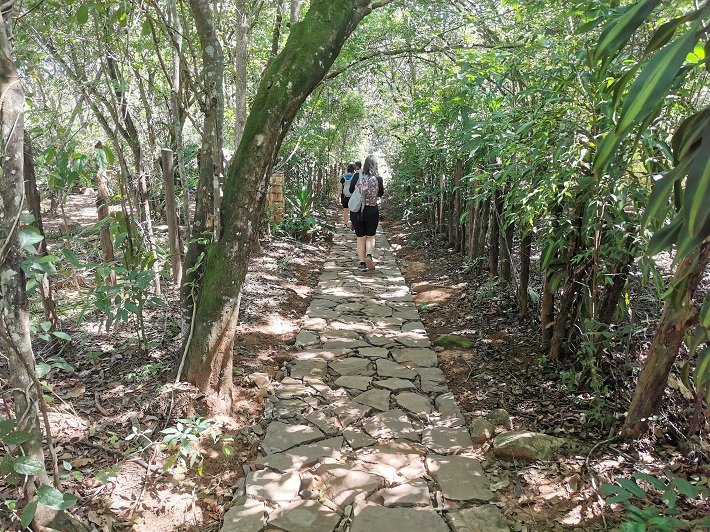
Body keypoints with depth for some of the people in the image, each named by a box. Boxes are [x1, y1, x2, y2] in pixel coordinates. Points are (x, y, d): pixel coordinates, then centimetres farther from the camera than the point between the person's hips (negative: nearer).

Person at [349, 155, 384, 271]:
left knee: (360, 238, 13)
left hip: (357, 211, 1)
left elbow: (351, 190, 4)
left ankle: (362, 263, 15)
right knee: (370, 237, 16)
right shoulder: (378, 178, -9)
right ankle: (369, 255, -9)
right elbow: (381, 193, 5)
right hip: (372, 211, 0)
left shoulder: (357, 176, -8)